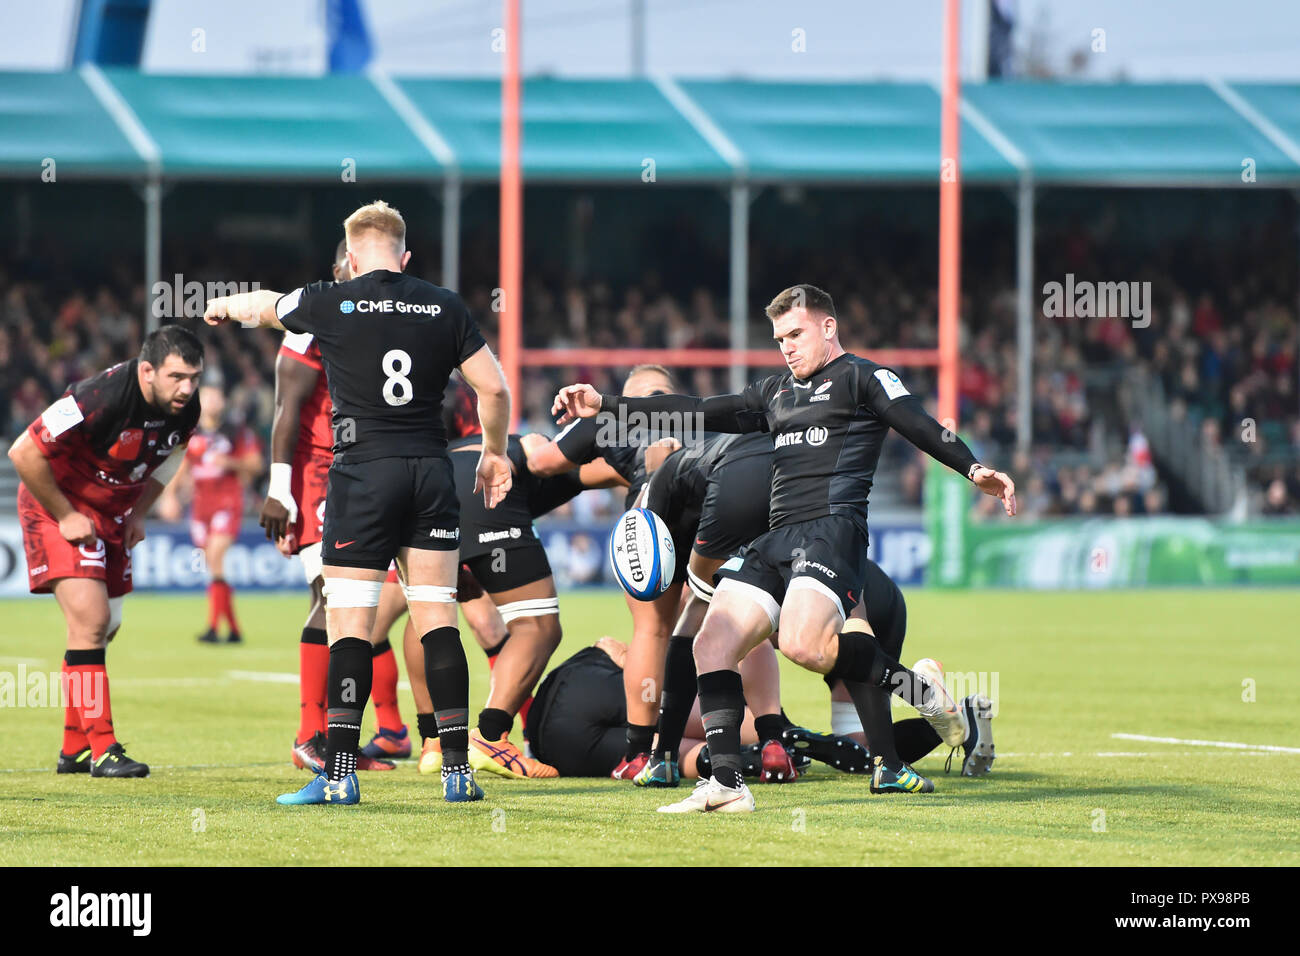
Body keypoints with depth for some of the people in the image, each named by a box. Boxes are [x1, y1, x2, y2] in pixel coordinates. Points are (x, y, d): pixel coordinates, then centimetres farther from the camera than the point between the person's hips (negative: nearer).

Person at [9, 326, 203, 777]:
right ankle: (101, 750, -16)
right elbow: (23, 453, -26)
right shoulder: (99, 399, -33)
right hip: (57, 501, -8)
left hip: (112, 511, 8)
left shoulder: (185, 410, -10)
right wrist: (65, 517, -20)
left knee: (104, 627, 10)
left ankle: (74, 750, 21)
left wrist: (138, 514, 2)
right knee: (89, 618, -18)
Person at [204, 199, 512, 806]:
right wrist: (494, 454, 20)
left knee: (349, 625, -3)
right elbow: (493, 387, 4)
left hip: (362, 474, -3)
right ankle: (458, 771, 2)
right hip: (432, 471, 3)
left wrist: (226, 305, 43)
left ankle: (339, 774, -8)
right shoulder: (445, 307, 5)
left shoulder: (332, 304, -1)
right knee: (437, 620, 5)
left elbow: (265, 307, 20)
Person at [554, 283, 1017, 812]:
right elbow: (698, 412, 29)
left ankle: (916, 687, -10)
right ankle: (726, 783, -11)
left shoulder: (860, 378, 6)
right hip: (775, 540, 8)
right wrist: (605, 404, 26)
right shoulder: (775, 393, 28)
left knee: (802, 644, -30)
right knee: (712, 644, -8)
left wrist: (973, 468, -24)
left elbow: (921, 427, -6)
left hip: (833, 526, -8)